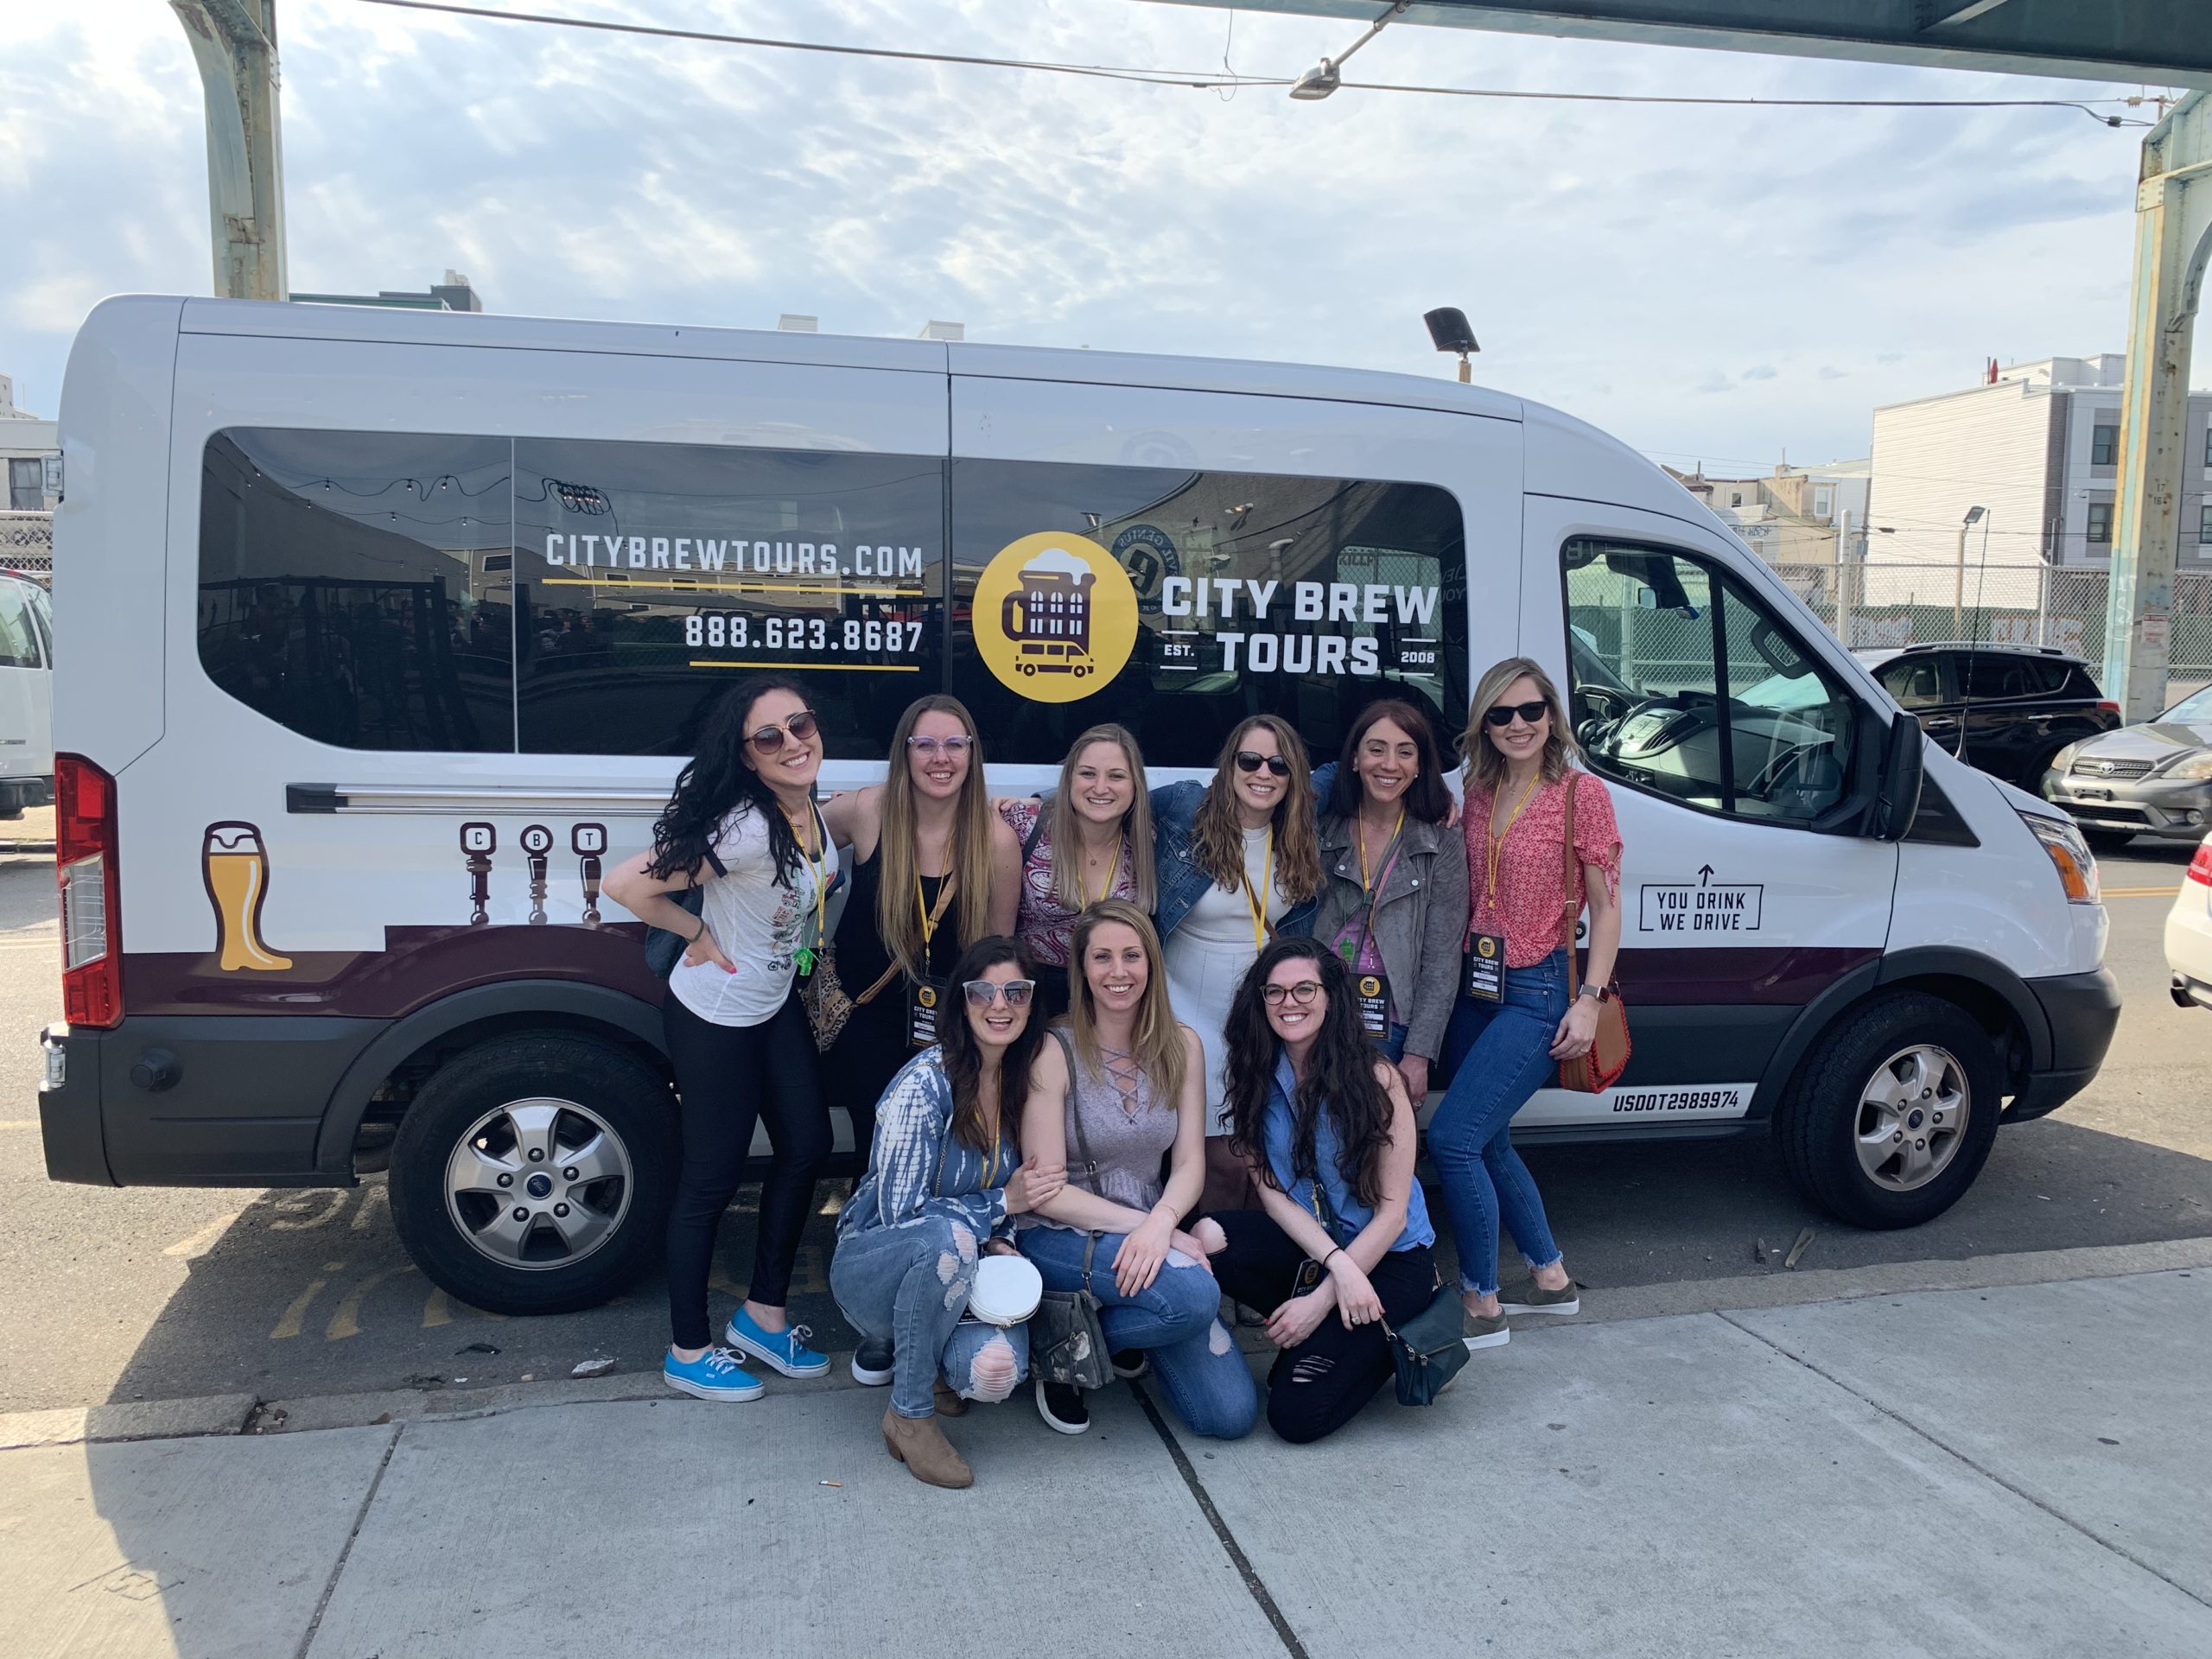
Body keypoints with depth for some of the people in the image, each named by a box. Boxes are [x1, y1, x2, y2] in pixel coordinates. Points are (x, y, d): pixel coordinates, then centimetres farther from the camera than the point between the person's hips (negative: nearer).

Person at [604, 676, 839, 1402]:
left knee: (807, 1144, 12)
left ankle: (763, 1314, 31)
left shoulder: (814, 811, -5)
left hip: (777, 1005, 8)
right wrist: (700, 935, -19)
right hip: (715, 1018, -8)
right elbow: (626, 885, -31)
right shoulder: (744, 830, -31)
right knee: (712, 1177, 4)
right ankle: (689, 1353, 23)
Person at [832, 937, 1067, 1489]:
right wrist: (1001, 1204, -23)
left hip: (953, 1275, 4)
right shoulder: (924, 1084, -21)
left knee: (996, 1372, -29)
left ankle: (921, 1355, 9)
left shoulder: (1022, 1080, -2)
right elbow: (900, 1212, -20)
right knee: (948, 1236, -39)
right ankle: (909, 1414, -18)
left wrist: (1001, 1243, -9)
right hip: (876, 1266, -4)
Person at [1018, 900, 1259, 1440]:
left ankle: (1116, 1338, 18)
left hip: (1147, 1237, 5)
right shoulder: (1054, 1051, -11)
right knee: (1193, 1293, -33)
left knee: (1233, 1415, -7)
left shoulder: (1182, 1047, 3)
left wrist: (1161, 1223, -23)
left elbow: (1190, 1163, -1)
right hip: (1060, 1239, -4)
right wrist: (1157, 1231, -20)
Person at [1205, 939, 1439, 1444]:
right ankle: (1321, 1331, -1)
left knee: (1296, 1415, -18)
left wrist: (1322, 1301, -18)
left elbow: (1392, 1212, -15)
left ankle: (1388, 1338, 10)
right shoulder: (1259, 1078, -3)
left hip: (1391, 1258, -5)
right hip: (1307, 1245, 5)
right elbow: (1271, 1190, -6)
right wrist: (1337, 1263, -22)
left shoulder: (1375, 1079, -17)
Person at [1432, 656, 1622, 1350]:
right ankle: (1551, 1279, 35)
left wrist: (1589, 1001, -13)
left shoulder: (1581, 793, -8)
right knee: (1488, 1144, 15)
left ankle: (1482, 1308, 3)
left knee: (1452, 1138, -13)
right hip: (1475, 985, 7)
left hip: (1537, 992, -7)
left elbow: (1606, 907, -8)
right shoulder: (1478, 797, 9)